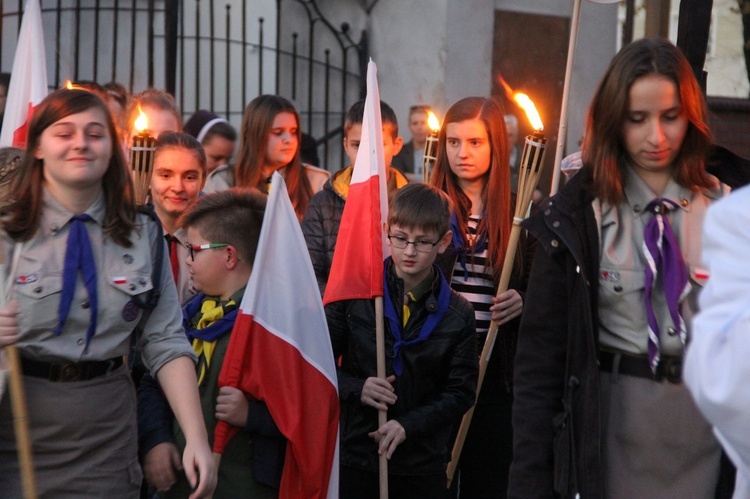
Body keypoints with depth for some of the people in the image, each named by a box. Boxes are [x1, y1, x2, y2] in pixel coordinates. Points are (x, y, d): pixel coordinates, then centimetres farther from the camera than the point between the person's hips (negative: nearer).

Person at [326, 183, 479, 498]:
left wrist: (407, 425, -13)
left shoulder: (458, 314, 0)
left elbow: (461, 392, 0)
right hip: (354, 457, 0)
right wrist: (355, 388, -15)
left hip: (423, 466, 0)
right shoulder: (355, 294, -1)